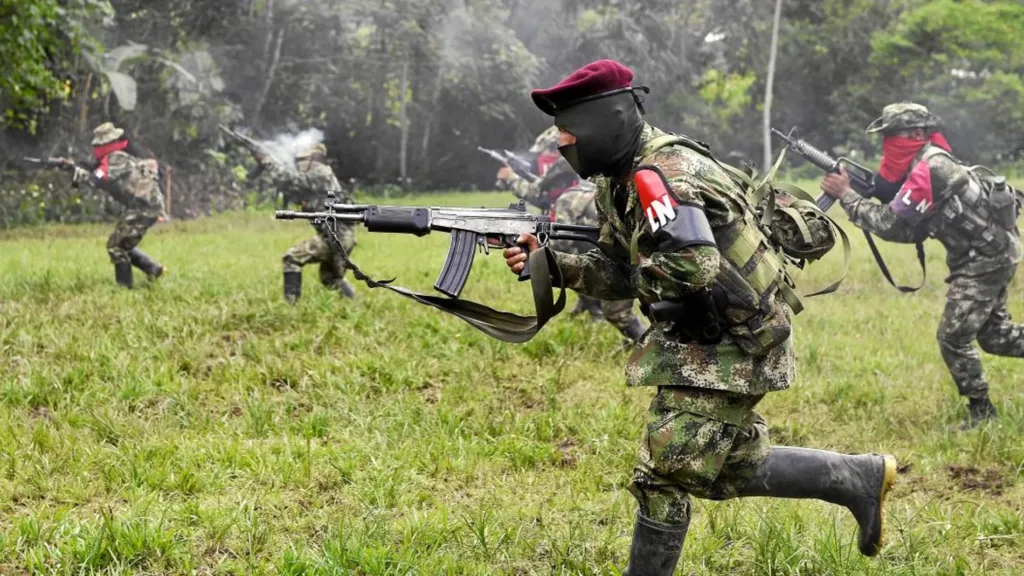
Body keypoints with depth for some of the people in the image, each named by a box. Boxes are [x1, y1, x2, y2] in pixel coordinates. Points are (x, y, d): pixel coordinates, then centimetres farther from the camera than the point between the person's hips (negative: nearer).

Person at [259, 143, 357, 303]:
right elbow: (299, 194, 22)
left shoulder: (320, 175, -9)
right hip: (343, 236, 10)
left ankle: (291, 304, -12)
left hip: (334, 236, -10)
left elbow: (292, 178, -16)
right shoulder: (316, 179, 21)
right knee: (330, 278, 26)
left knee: (292, 258, -10)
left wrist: (266, 160, -7)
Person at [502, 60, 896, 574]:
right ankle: (860, 478, 29)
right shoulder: (619, 179, 7)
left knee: (664, 474, -5)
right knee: (736, 467, 19)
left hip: (734, 344, -10)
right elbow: (618, 273, 11)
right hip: (699, 339, 10)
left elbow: (696, 266, -38)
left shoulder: (662, 174, -24)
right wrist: (552, 263, -3)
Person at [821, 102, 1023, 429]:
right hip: (992, 252, 10)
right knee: (994, 335, 17)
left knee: (954, 338, -5)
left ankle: (981, 411, 6)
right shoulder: (926, 163, 9)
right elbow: (910, 231, 7)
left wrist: (847, 196, -16)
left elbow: (892, 224, -23)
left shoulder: (928, 169, -22)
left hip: (987, 258, -10)